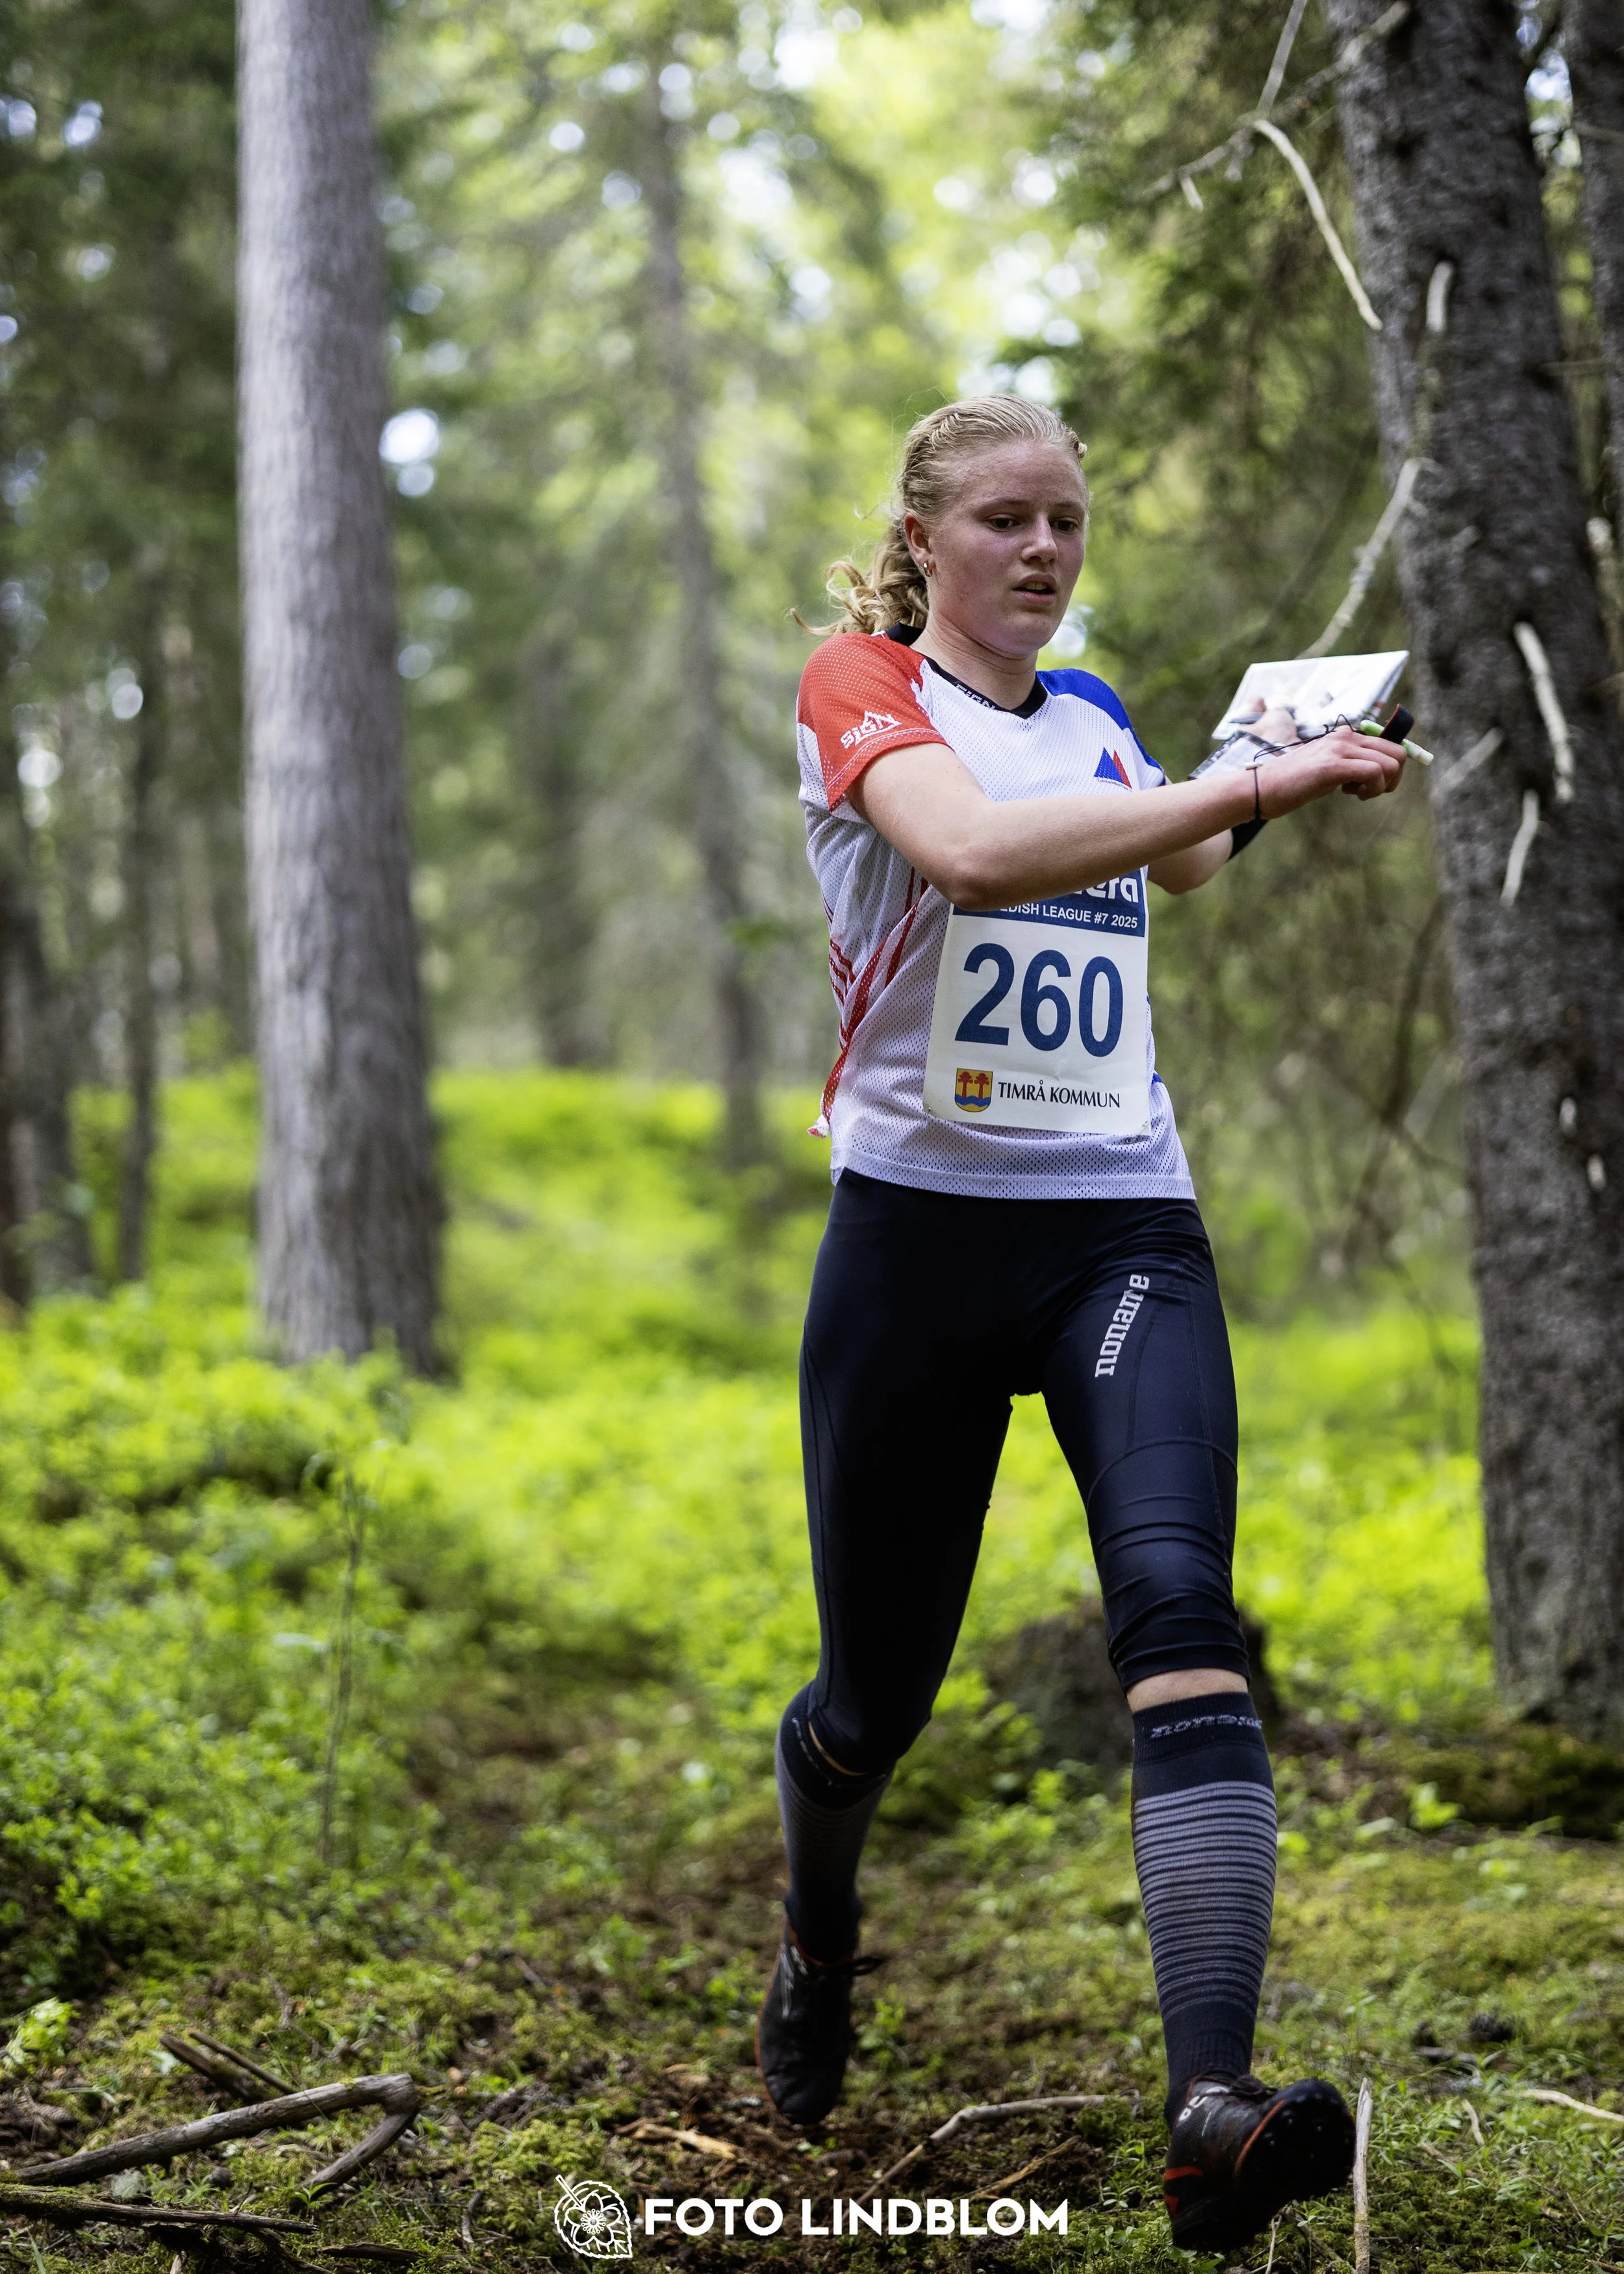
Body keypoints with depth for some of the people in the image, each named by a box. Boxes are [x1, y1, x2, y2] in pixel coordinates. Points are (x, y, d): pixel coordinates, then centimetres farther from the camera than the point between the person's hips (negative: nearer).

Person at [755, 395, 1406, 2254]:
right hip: (919, 1226, -3)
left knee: (1180, 1609, -21)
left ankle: (1212, 2109, -30)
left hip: (1126, 1229, 4)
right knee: (880, 1685, 7)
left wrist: (1258, 795, 20)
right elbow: (973, 850, -26)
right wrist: (1255, 783, -30)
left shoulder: (1096, 719, 16)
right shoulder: (859, 689, -2)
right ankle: (817, 1925, 42)